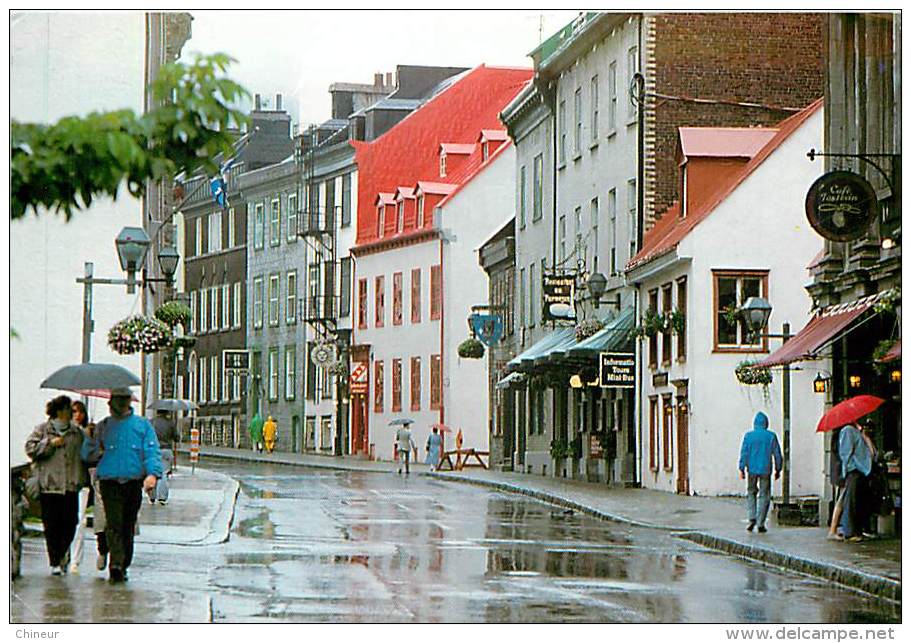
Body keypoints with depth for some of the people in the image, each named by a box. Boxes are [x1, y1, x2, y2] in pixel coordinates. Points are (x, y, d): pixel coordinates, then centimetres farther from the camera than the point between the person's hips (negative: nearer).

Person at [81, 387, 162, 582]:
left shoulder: (142, 425, 11)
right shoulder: (103, 426, 14)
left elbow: (152, 451, 2)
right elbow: (88, 456, 14)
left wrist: (153, 473, -14)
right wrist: (91, 440, -6)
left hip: (134, 483, 1)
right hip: (109, 483, -1)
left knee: (128, 527, 6)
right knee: (114, 524, -16)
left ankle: (122, 566, 14)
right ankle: (116, 563, -27)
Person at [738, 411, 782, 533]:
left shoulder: (748, 435, -2)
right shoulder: (771, 436, -2)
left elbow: (744, 453, -6)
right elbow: (777, 454, 2)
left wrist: (741, 469, -3)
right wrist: (778, 470, 11)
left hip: (752, 469, 1)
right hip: (766, 470, -1)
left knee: (751, 493, 18)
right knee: (764, 496, 6)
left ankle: (752, 519, 2)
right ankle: (760, 524, 2)